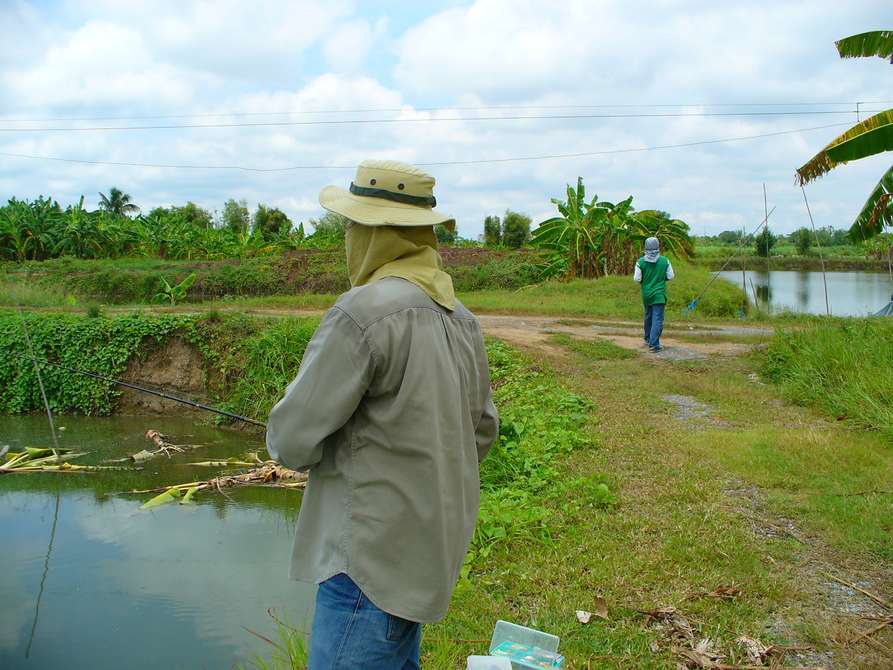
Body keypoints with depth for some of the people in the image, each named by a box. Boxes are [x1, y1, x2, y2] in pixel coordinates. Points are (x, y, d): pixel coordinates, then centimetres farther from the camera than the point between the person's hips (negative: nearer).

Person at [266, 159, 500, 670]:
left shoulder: (363, 312, -20)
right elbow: (483, 430, 14)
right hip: (434, 544, 9)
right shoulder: (462, 318, 5)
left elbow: (293, 440, -16)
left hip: (375, 557, -9)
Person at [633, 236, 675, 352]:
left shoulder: (641, 262, -9)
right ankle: (653, 344, -12)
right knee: (658, 319, -4)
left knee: (648, 316, 21)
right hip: (659, 295, -2)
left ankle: (648, 339, 37)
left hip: (646, 294, 2)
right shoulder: (665, 261, -8)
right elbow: (670, 276, -1)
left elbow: (637, 279, -6)